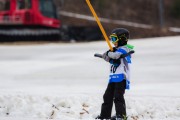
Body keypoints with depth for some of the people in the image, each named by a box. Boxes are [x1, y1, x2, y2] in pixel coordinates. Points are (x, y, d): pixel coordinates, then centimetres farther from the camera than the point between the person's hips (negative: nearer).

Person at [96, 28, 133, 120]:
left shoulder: (123, 49, -7)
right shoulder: (116, 49, 20)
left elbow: (115, 55, -24)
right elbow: (106, 57, 12)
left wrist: (109, 53, -5)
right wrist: (109, 53, -9)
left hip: (121, 78, -9)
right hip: (113, 77, 9)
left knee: (118, 96, -15)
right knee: (107, 96, 11)